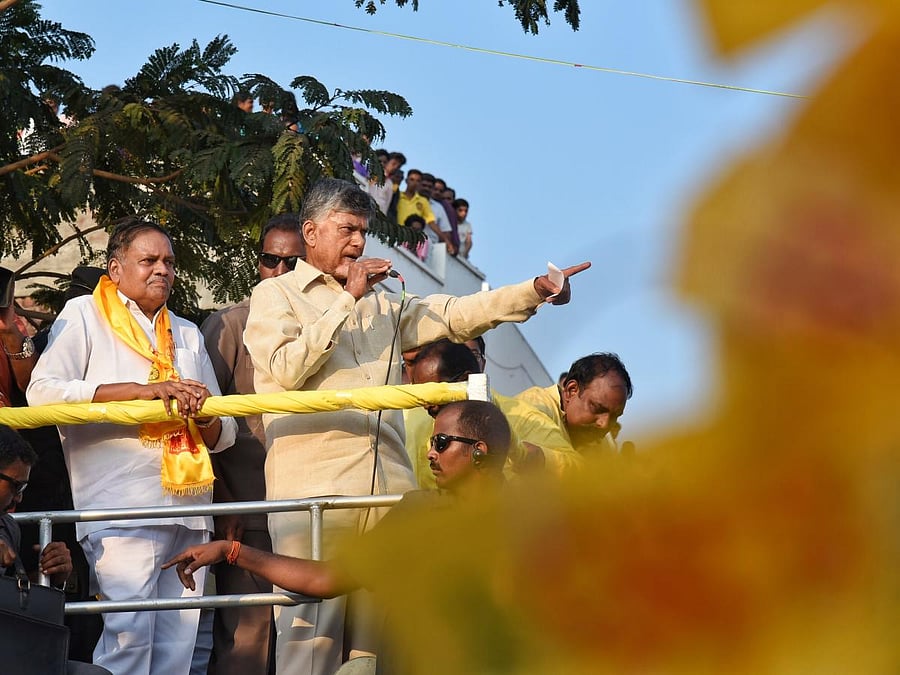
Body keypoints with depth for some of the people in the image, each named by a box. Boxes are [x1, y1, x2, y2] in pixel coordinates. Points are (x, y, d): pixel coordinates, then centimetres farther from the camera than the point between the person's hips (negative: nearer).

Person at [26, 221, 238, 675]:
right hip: (123, 509, -6)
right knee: (129, 635, -19)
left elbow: (223, 436, 23)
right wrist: (143, 390, -15)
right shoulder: (83, 316, 7)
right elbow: (42, 392, -11)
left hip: (188, 510, 6)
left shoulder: (187, 335, 24)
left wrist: (206, 416, -3)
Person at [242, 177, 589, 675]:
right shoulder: (275, 295, 10)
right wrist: (348, 298, -4)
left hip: (388, 492, 5)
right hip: (312, 492, -5)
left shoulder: (382, 304, 26)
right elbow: (287, 368, -8)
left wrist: (534, 292, 0)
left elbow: (455, 315, 14)